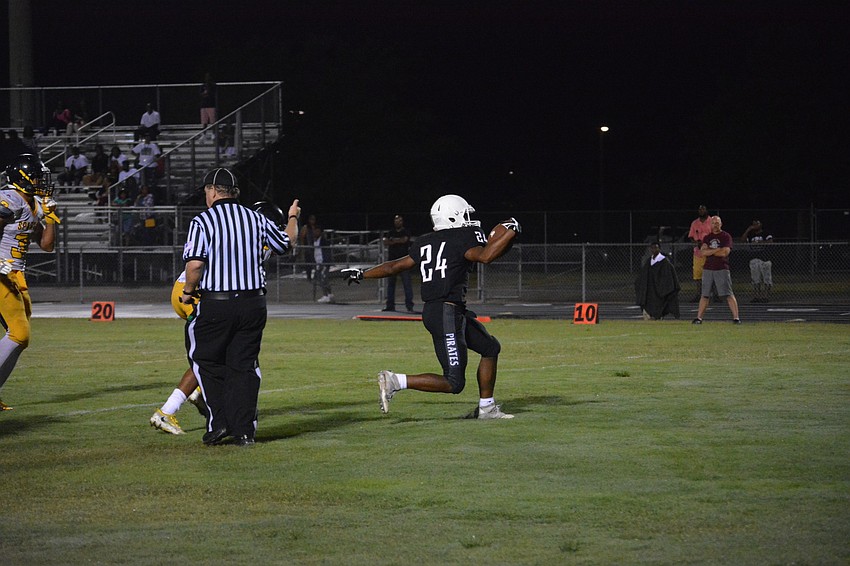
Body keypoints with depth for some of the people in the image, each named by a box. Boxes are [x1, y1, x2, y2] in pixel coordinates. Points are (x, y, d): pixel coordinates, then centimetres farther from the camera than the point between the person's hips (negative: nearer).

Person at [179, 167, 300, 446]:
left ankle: (219, 423, 5)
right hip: (254, 303, 4)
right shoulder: (256, 219, 6)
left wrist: (188, 291, 0)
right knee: (244, 365, 10)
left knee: (206, 361, 13)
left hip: (215, 305, -4)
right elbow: (286, 242, 23)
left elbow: (195, 264, -19)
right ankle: (245, 431, 7)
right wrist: (292, 218, 43)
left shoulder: (202, 222, -8)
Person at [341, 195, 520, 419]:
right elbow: (484, 256, -25)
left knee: (490, 348, 22)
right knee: (453, 382, -8)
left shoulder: (425, 242, 14)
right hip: (447, 313, -10)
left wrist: (362, 274, 31)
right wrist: (510, 233, -13)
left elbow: (395, 266, 18)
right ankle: (395, 381, -14)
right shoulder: (461, 238, -9)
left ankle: (486, 408, 25)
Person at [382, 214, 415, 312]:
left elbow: (404, 239, -14)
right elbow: (385, 242, 3)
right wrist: (398, 241, -11)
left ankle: (409, 305, -12)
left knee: (407, 283, -10)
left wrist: (393, 240, -5)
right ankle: (390, 305, 12)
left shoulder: (406, 232, 5)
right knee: (390, 283, 7)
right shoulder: (391, 233, 17)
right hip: (392, 260, 5)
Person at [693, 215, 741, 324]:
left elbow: (725, 252, -12)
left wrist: (709, 252, -3)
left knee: (729, 294, -9)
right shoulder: (707, 237, 14)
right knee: (705, 295, 6)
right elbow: (703, 252, -1)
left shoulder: (726, 236, 1)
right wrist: (717, 250, -10)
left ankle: (736, 317, -11)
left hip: (722, 269, -4)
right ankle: (699, 318, 11)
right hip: (708, 269, 4)